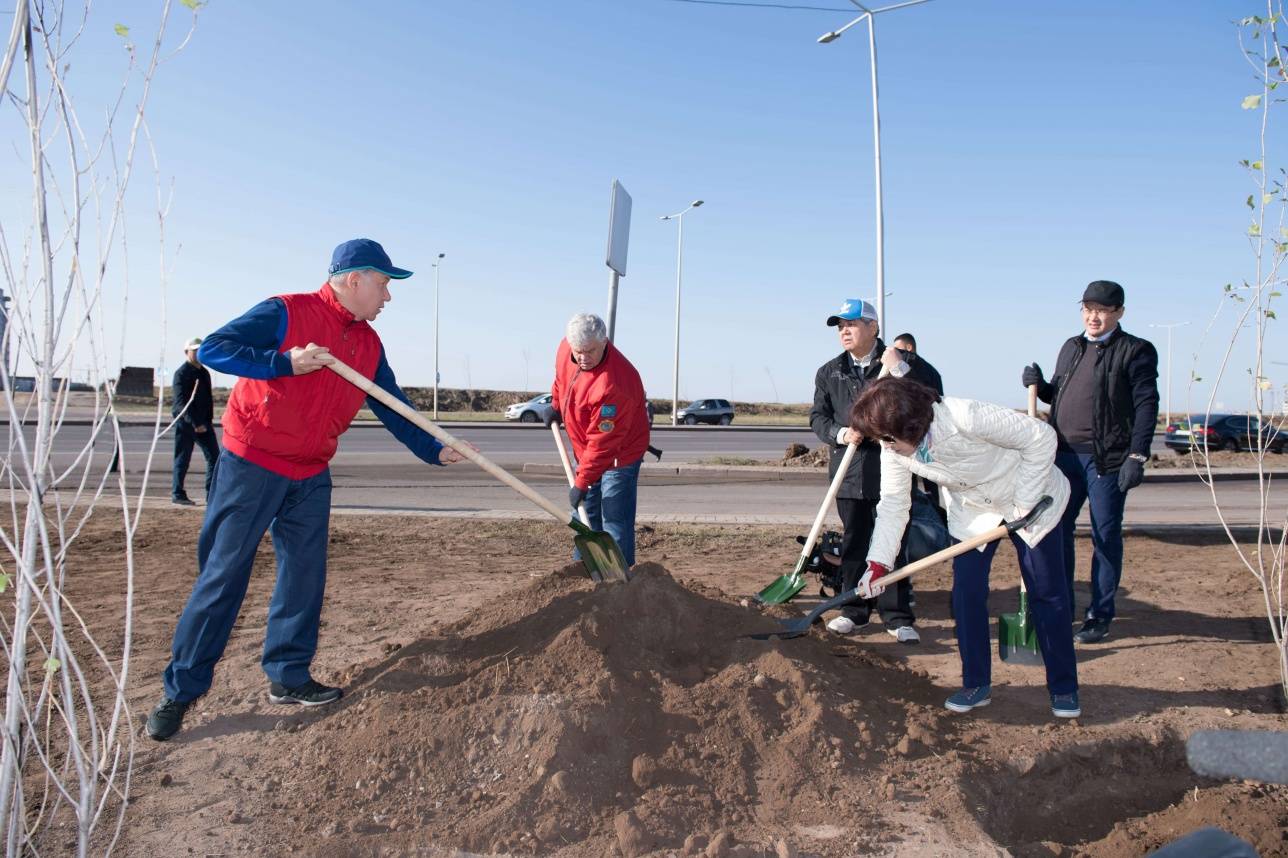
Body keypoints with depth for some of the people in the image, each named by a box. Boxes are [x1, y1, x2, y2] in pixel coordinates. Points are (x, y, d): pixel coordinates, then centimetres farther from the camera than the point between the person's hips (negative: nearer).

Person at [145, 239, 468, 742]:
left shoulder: (368, 345, 8)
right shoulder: (286, 313, -13)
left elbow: (392, 408, 13)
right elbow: (213, 349, -18)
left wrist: (433, 450, 5)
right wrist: (285, 363, -27)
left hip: (311, 478, 7)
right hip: (251, 467, -6)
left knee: (305, 575, 7)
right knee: (223, 575, -1)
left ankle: (288, 676, 20)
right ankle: (181, 689, 10)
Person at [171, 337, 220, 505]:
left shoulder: (204, 373, 14)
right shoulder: (181, 374, -9)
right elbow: (182, 402, -17)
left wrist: (209, 419, 10)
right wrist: (195, 423, -23)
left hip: (204, 422, 7)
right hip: (185, 423, -7)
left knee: (214, 456, 2)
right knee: (182, 459, 0)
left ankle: (212, 494, 6)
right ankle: (177, 494, 10)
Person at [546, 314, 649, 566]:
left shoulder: (613, 385, -37)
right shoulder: (565, 349, -13)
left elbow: (603, 443, -32)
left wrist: (582, 483, -27)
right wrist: (556, 404, 10)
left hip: (619, 453, -8)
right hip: (586, 450, 8)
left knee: (615, 523, -9)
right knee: (587, 512, 19)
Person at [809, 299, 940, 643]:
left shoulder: (901, 365, 1)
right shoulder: (829, 372, 11)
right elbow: (817, 417, 9)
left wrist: (900, 369, -19)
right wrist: (840, 433, -11)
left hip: (892, 468, -3)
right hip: (850, 471, 3)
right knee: (853, 543, 10)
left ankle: (898, 617, 10)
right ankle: (854, 611, 21)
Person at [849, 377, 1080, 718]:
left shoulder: (967, 418, -38)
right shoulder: (894, 450, -18)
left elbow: (1041, 437, -29)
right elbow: (892, 505, -11)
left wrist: (1025, 502, -24)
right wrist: (878, 564, -20)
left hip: (1031, 500, -4)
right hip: (972, 512, 5)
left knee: (1047, 595, 2)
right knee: (966, 595, -3)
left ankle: (1064, 688, 18)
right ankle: (976, 684, 13)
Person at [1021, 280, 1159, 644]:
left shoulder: (1136, 351, -3)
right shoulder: (1071, 347, 16)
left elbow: (1146, 405, -9)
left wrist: (1137, 456, -16)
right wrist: (1038, 384, 2)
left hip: (1106, 458, -6)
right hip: (1065, 454, 6)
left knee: (1106, 537, 2)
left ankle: (1099, 617, 12)